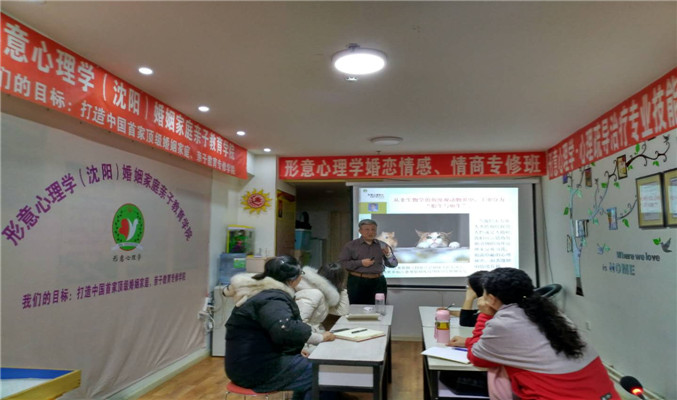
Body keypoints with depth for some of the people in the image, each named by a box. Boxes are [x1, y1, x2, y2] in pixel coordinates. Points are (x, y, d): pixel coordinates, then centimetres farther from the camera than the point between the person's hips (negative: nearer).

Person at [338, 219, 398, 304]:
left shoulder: (382, 246, 9)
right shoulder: (351, 245, 2)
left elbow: (393, 264, 9)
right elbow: (341, 263, -5)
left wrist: (388, 255, -12)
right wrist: (361, 263, -12)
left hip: (378, 283, 2)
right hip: (357, 282, -2)